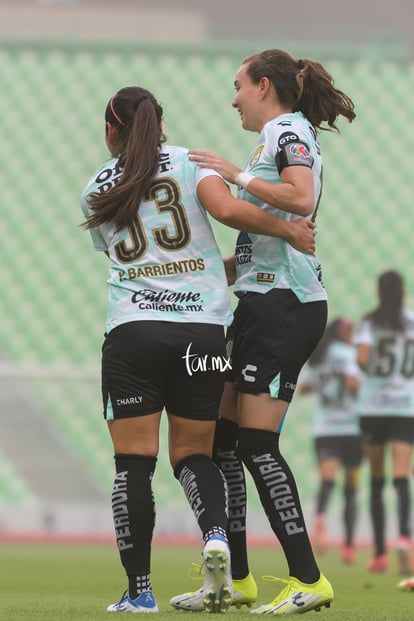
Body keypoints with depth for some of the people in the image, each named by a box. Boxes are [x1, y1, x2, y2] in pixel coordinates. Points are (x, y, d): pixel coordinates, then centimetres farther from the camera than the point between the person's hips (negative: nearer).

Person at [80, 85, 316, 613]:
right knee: (192, 454, 12)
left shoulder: (96, 191, 14)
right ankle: (215, 534, -17)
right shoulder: (189, 161, 5)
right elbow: (227, 210, -14)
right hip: (203, 327, 0)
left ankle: (139, 590, -2)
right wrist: (289, 229, 1)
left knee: (133, 462, 1)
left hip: (132, 328, 0)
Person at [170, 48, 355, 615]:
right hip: (266, 304, 10)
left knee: (256, 445, -11)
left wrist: (236, 174, -17)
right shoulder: (285, 135, 23)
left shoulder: (286, 131, -6)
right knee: (221, 438, 10)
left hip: (283, 305, -10)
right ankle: (235, 579, 14)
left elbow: (301, 198, -26)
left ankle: (308, 581, -10)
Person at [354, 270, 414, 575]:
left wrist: (372, 370, 6)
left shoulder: (369, 323, -2)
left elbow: (362, 358, -16)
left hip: (372, 405, 0)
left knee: (376, 480, 10)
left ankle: (380, 553, 12)